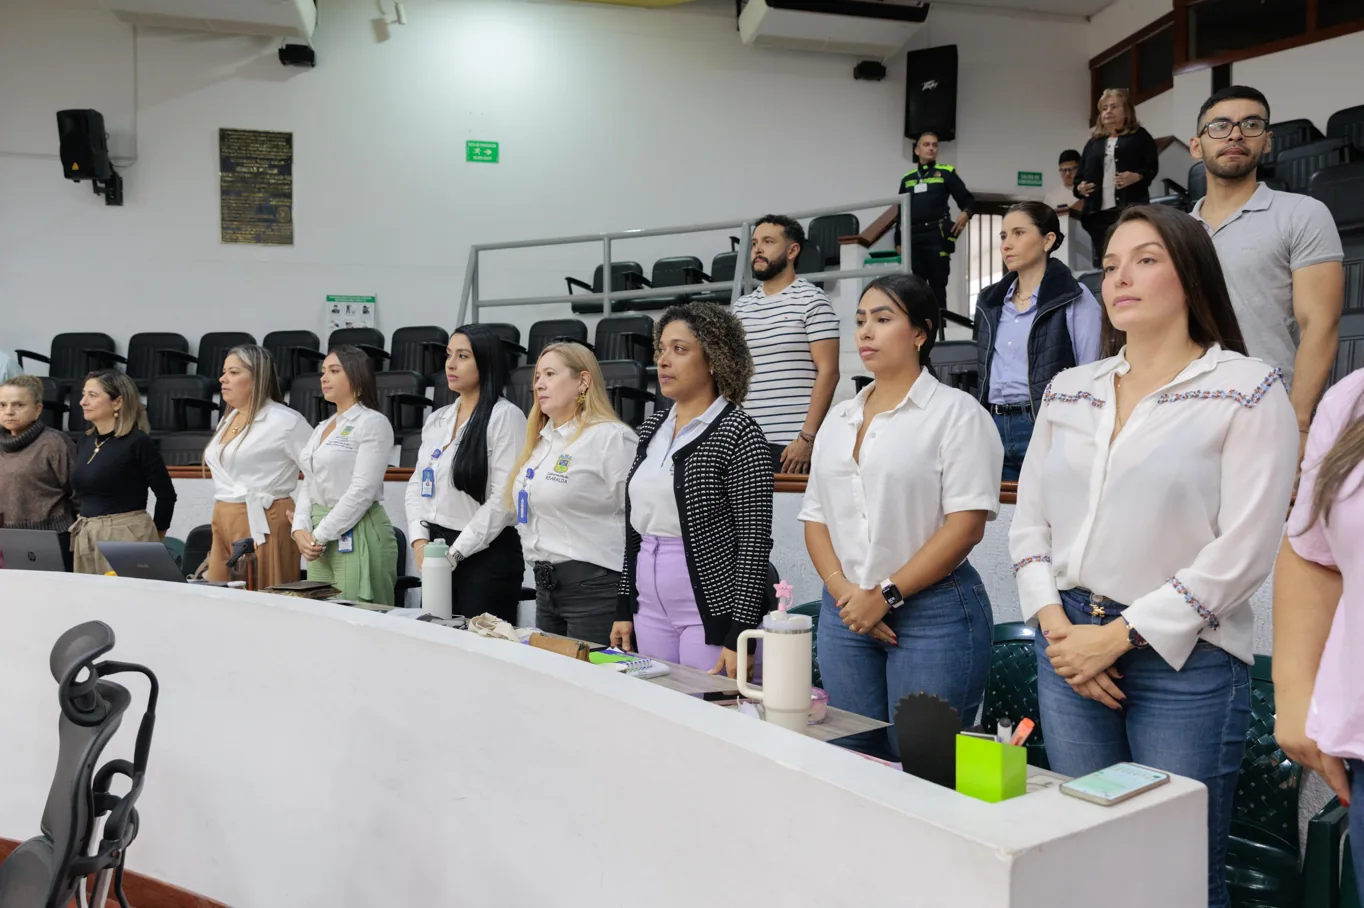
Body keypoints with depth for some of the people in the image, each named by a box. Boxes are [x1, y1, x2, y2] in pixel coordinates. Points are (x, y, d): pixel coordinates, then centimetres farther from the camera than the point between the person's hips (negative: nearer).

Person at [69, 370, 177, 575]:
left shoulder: (137, 442, -10)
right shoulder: (85, 443, 11)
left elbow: (166, 494, -6)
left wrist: (154, 538, 2)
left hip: (127, 538, -7)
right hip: (85, 539, 7)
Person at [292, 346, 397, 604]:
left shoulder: (373, 423, -8)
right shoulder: (321, 428, 17)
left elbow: (362, 491, -16)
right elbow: (308, 485, 15)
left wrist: (320, 535, -14)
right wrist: (301, 530, -2)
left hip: (358, 536, -8)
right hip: (320, 538, 8)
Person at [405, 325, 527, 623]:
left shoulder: (506, 416, -10)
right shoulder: (437, 419, 12)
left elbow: (503, 498, -16)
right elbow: (416, 485, 13)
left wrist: (455, 552, -15)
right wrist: (419, 541, -3)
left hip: (486, 555, -6)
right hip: (435, 551, 7)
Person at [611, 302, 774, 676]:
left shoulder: (738, 433, -11)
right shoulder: (652, 429, 10)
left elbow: (754, 540, -14)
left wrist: (739, 636, -17)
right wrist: (624, 610, 12)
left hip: (711, 613, -6)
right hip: (650, 611, 7)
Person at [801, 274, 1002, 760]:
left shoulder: (955, 411, -5)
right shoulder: (839, 419, 14)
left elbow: (966, 524, -13)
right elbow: (815, 516, 12)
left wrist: (885, 595, -14)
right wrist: (843, 590, -4)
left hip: (933, 613, -5)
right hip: (845, 611, 6)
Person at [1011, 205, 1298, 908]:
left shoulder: (1248, 392, -5)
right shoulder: (1069, 391, 10)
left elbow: (1242, 549, -13)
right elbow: (1030, 519, 10)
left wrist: (1119, 636, -14)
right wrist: (1057, 626, -5)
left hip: (1183, 659, -4)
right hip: (1070, 644, 5)